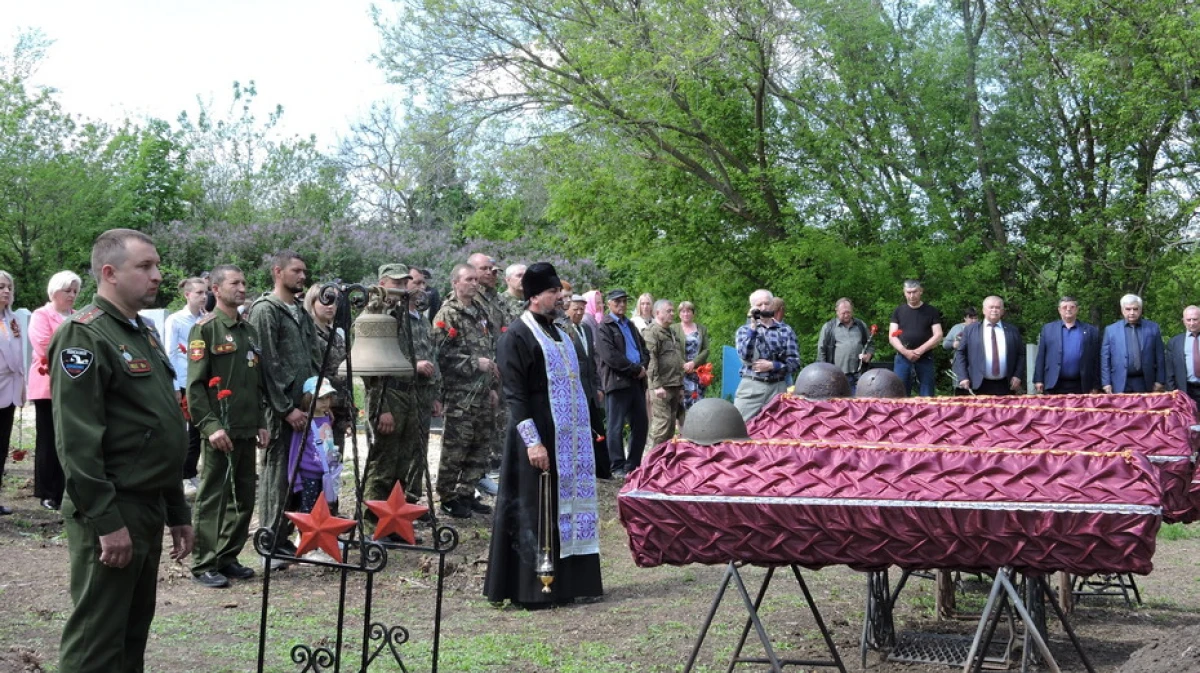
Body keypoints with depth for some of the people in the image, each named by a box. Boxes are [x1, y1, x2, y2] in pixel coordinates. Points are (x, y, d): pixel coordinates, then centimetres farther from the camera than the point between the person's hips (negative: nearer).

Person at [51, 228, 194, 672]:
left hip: (150, 507, 9)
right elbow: (77, 439, -20)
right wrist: (106, 521, -22)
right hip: (111, 515, -9)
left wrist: (177, 511, 20)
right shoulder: (84, 336, -13)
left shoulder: (144, 332, 17)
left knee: (135, 631, 15)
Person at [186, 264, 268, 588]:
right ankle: (204, 565, 3)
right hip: (220, 431, -7)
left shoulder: (249, 331, 17)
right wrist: (210, 426, -18)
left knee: (244, 498, 10)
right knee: (212, 498, -3)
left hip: (247, 431, 8)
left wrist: (261, 423, 15)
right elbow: (195, 385, -12)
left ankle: (228, 557, 20)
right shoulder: (206, 328, -6)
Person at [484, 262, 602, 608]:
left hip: (569, 437, 8)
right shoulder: (518, 336, -10)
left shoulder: (557, 333, 14)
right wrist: (532, 441, -22)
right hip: (540, 436, -8)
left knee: (569, 503, 10)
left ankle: (569, 580, 17)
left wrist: (582, 432, 17)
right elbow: (514, 394, -15)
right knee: (536, 510, -4)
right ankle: (533, 587, 3)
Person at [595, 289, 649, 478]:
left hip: (637, 382, 8)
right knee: (615, 427, -3)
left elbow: (644, 349, 21)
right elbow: (610, 356, -14)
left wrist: (643, 366, -1)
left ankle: (633, 465, 18)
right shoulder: (604, 327, -4)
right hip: (617, 382, -8)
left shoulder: (630, 326, 22)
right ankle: (618, 468, 2)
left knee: (641, 424, 9)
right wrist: (636, 369, -12)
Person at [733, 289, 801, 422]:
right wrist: (753, 326, -13)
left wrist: (771, 365, -12)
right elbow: (745, 355, -11)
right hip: (751, 387, 0)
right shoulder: (744, 330, 9)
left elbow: (795, 363, 2)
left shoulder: (785, 330, 7)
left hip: (778, 388, 0)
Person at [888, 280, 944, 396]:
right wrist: (905, 352, -13)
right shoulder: (898, 311, 8)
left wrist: (920, 351, -14)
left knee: (927, 396, 0)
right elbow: (892, 337, 3)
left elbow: (938, 336, -3)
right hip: (903, 358, 1)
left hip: (925, 359, -1)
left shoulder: (931, 311, 4)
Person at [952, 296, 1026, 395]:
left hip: (1005, 386, 1)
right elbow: (960, 353, 6)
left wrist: (1017, 376, 0)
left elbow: (1021, 354, 13)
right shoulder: (970, 330, 7)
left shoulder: (1013, 330, 11)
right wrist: (963, 377, -4)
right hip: (980, 386, -1)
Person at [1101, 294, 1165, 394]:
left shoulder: (1153, 328, 7)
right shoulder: (1110, 330, 5)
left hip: (1145, 384, 1)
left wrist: (1160, 381, 2)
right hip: (1120, 385, 0)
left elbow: (1159, 357, 7)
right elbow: (1105, 359, 4)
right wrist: (1106, 383, -2)